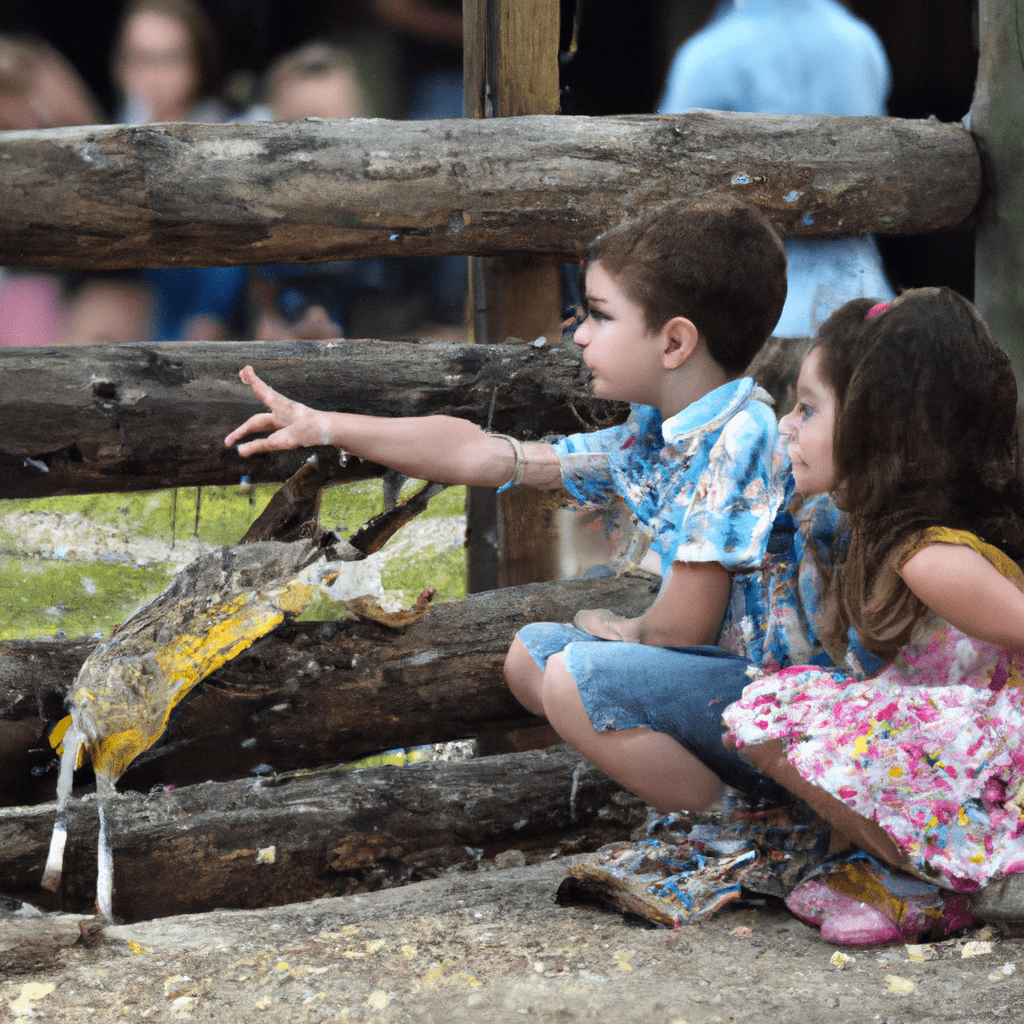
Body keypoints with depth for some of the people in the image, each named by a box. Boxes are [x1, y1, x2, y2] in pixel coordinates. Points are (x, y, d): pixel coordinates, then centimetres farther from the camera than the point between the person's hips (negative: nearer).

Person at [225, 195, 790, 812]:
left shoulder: (740, 438, -22)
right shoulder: (652, 438, 6)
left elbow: (684, 626, -23)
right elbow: (479, 455, 12)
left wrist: (625, 632, 1)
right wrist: (324, 427, 11)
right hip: (717, 668, 10)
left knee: (575, 679, -25)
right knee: (529, 657, 17)